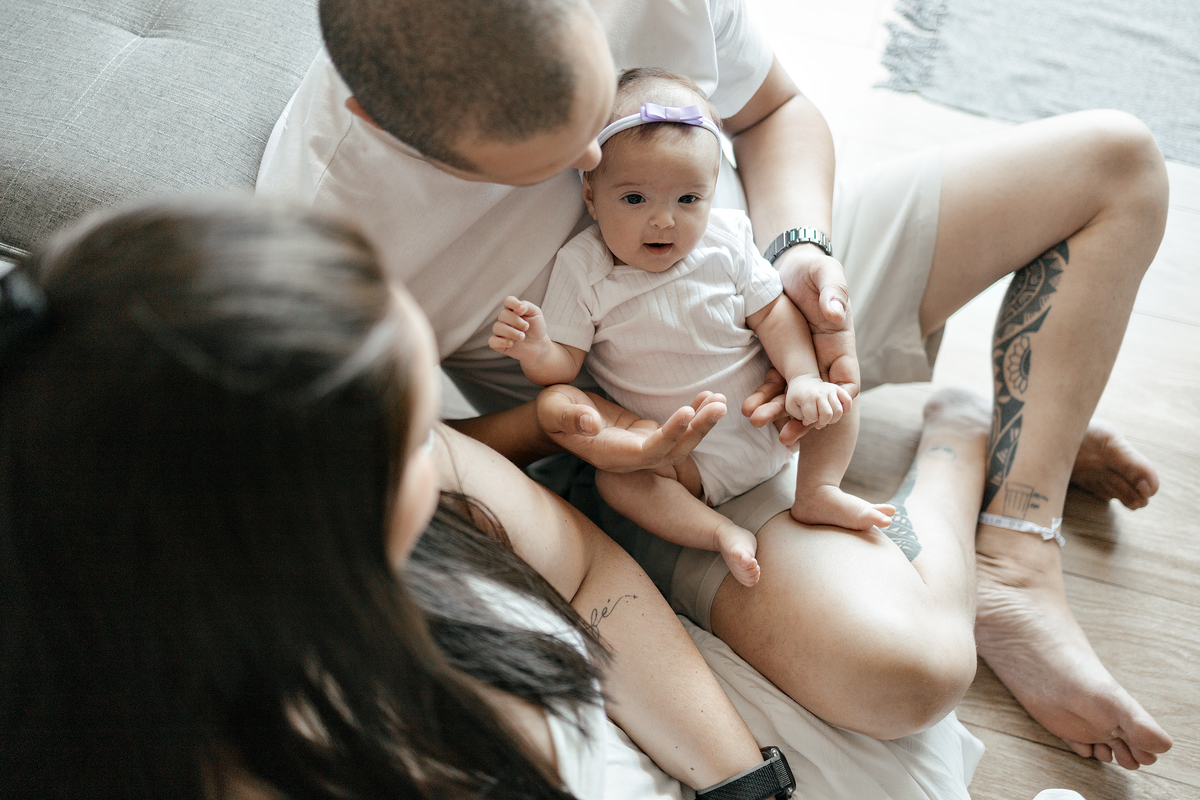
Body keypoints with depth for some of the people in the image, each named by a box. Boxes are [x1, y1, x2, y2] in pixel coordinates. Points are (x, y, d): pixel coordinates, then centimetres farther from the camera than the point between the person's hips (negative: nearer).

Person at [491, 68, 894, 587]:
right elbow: (564, 365, -13)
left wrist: (804, 377, -20)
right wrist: (536, 352, -37)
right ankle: (721, 533, -24)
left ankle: (817, 492, -4)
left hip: (766, 419, 3)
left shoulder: (726, 240, -7)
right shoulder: (581, 269, -13)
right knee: (614, 478, -26)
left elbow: (773, 312, -4)